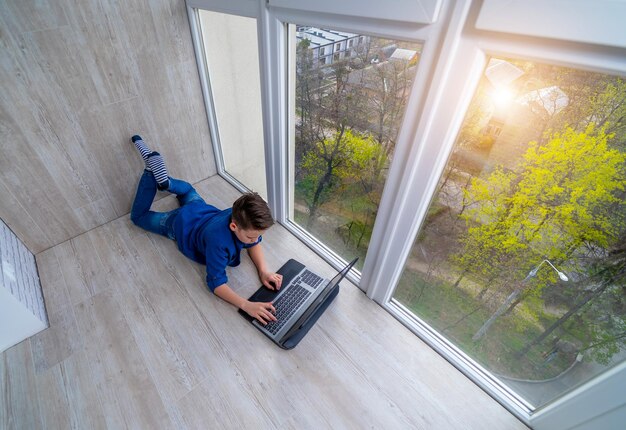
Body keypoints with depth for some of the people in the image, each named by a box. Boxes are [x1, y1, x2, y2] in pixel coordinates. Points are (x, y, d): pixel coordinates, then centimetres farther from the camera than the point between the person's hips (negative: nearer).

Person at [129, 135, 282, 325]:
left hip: (202, 211, 5)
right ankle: (151, 170, 22)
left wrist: (263, 270, -36)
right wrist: (247, 305, -58)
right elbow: (215, 282, -44)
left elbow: (254, 244, -17)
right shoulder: (218, 240, -50)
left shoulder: (244, 218, -35)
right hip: (180, 224, -5)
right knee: (138, 216, 24)